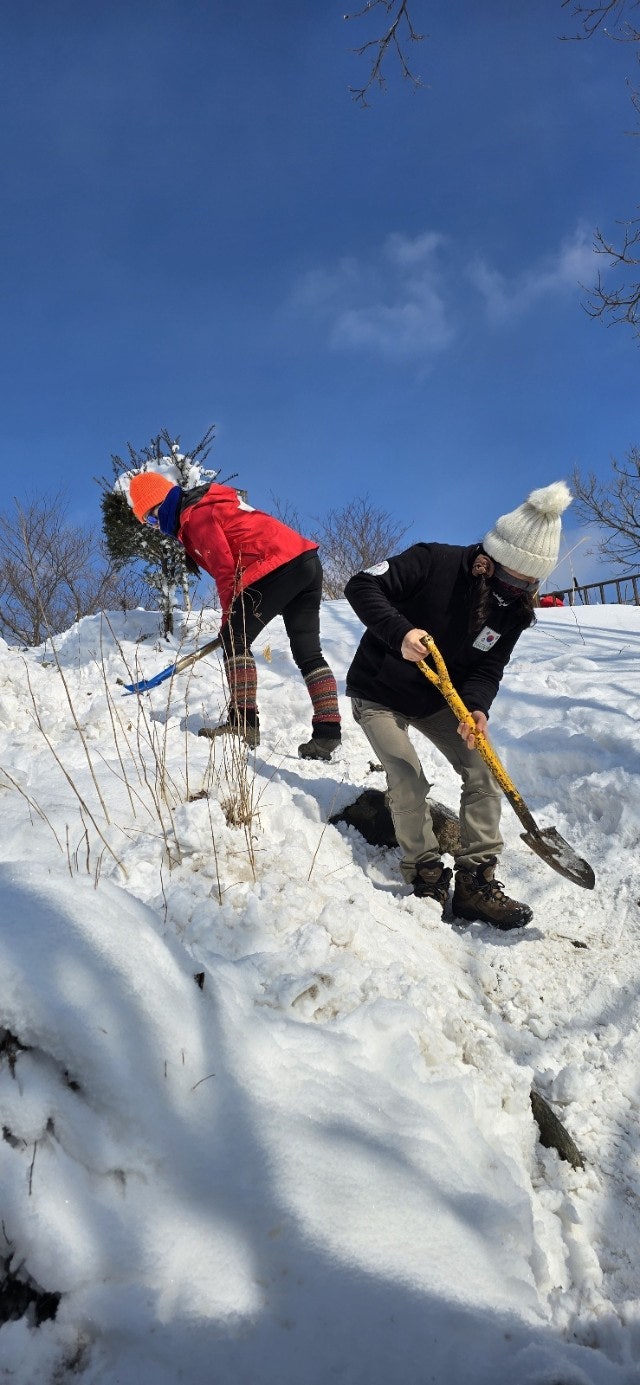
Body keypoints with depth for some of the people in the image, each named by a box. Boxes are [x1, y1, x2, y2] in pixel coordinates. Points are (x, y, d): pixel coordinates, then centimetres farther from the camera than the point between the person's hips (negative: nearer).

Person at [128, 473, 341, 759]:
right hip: (308, 560, 10)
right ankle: (327, 733, 2)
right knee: (308, 653, 7)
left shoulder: (195, 514, -5)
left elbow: (225, 569, -9)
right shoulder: (210, 503, 25)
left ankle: (244, 723, -11)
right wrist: (238, 615, 20)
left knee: (235, 639, -4)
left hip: (278, 565, -10)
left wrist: (229, 619, 2)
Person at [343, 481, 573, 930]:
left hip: (438, 701, 6)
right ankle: (427, 878, -2)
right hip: (379, 694, -5)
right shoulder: (435, 562, -24)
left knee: (484, 773, -6)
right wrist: (399, 632, -42)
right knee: (409, 780, -20)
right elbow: (362, 586, -26)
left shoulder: (514, 610, -7)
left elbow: (488, 668, -7)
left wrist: (477, 707, -29)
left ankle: (476, 883, 1)